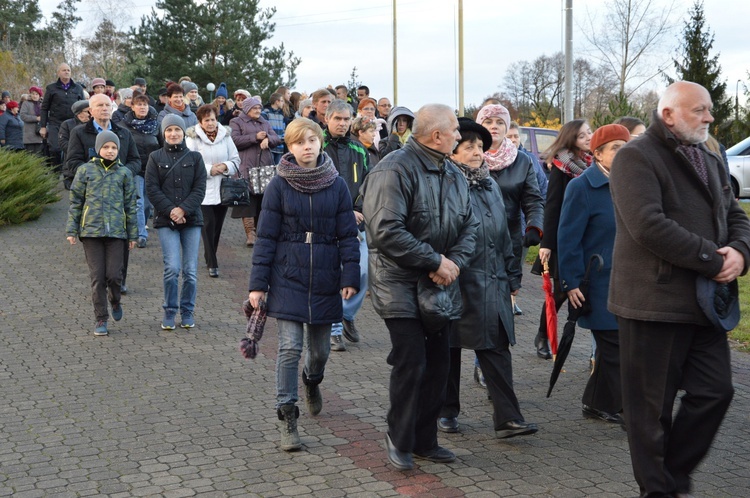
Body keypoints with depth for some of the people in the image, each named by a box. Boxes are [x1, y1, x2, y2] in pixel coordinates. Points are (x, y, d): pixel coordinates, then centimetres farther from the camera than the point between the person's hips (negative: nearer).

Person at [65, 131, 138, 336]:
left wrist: (132, 234, 8)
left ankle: (115, 301, 27)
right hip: (91, 229, 0)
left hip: (116, 231, 0)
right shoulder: (85, 171, 6)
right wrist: (71, 230, 3)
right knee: (97, 276, -1)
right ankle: (101, 319, 9)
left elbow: (130, 205, 10)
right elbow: (75, 202, 8)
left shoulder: (124, 173, 8)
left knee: (114, 275, -5)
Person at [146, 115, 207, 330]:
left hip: (191, 219, 1)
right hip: (166, 221, -1)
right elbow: (152, 189, 0)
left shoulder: (194, 158, 9)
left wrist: (183, 209, -12)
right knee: (172, 267, -12)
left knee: (191, 270, 0)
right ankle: (169, 312, 5)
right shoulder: (155, 158, 7)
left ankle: (187, 312, 16)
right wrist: (170, 211, -12)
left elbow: (200, 189, 1)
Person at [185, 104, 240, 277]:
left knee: (218, 226, 12)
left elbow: (236, 160, 8)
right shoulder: (193, 138, -5)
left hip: (223, 190, 4)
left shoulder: (225, 135, 5)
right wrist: (209, 169, -16)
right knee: (208, 224, -9)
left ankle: (210, 256, 30)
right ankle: (212, 264, -5)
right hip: (203, 190, -4)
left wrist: (225, 166, -11)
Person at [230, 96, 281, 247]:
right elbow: (235, 140, -8)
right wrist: (255, 137, -11)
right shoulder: (236, 122, 8)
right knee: (248, 198, -11)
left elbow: (277, 139, 15)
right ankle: (250, 233, -12)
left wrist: (267, 139, -8)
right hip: (246, 167, -5)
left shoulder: (265, 123, 24)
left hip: (265, 166, 5)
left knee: (263, 196, 0)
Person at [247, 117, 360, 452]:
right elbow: (266, 238, -2)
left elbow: (348, 235, 4)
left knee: (320, 348, 13)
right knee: (290, 348, -8)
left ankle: (312, 380, 47)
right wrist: (258, 284, -5)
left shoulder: (336, 185, 2)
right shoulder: (279, 186, -3)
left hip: (325, 280, 2)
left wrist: (350, 276, -5)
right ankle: (286, 418, 3)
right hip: (288, 279, -2)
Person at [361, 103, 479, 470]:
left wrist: (455, 262, -9)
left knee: (438, 365, 11)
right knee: (411, 364, -8)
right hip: (401, 285, -8)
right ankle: (399, 440, 12)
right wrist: (435, 261, -19)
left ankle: (425, 440, 25)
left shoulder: (453, 175, 11)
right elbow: (386, 231, -24)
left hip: (440, 288, 8)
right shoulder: (395, 170, -16)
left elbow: (469, 226, 11)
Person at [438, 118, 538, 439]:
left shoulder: (490, 186, 14)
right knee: (449, 350, 8)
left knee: (497, 348, 2)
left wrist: (512, 276, 18)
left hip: (493, 283, 6)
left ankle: (507, 418, 2)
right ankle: (446, 412, 23)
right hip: (457, 283, -6)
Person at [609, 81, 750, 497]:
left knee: (714, 392, 8)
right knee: (653, 405, 2)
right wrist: (715, 260, -16)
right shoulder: (636, 158, -9)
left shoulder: (710, 161, 18)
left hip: (704, 303, 8)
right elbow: (649, 226, -22)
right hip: (654, 302, -8)